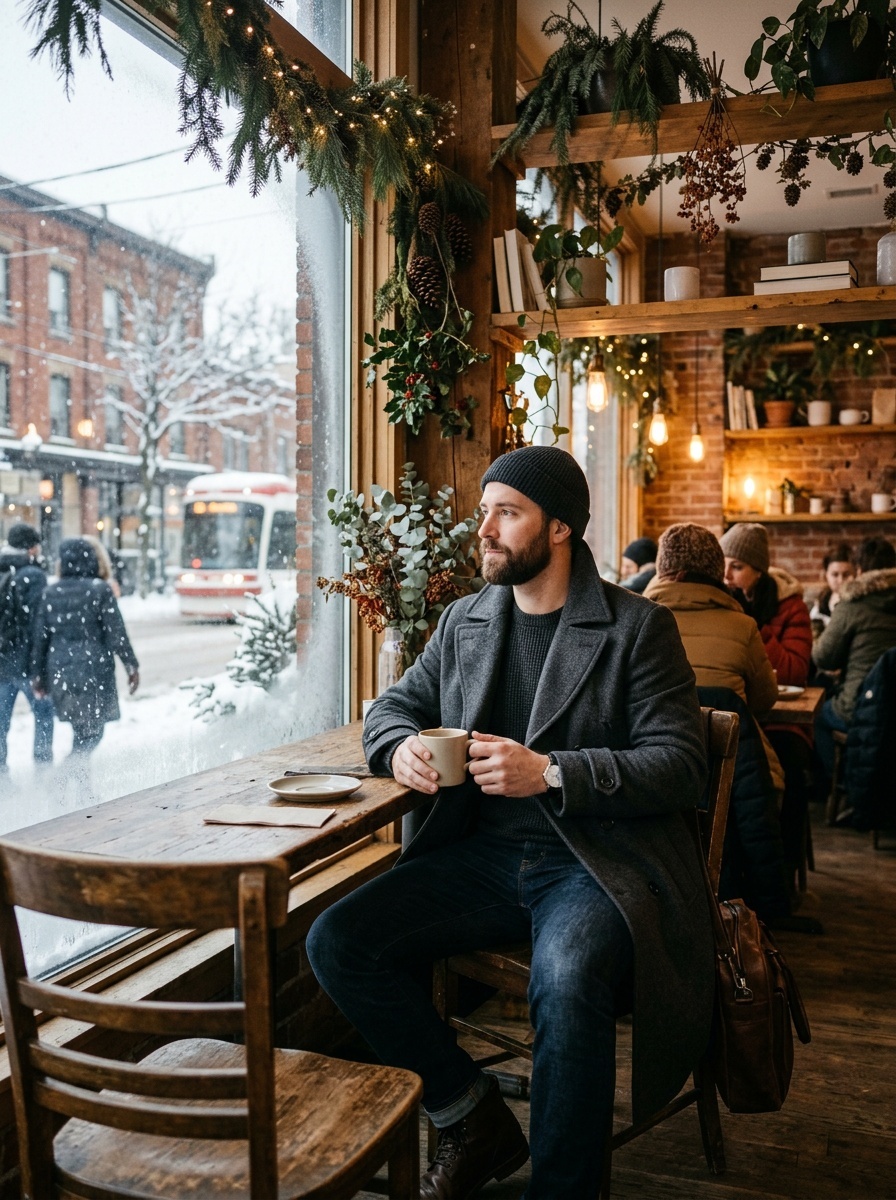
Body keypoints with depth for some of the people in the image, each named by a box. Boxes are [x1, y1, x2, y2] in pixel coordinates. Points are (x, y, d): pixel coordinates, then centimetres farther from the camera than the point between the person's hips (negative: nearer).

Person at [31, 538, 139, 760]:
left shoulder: (50, 592, 6)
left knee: (81, 729, 20)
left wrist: (38, 674, 16)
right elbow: (116, 633, -8)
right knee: (91, 730, 0)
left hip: (60, 670, 5)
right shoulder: (100, 589, -7)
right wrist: (132, 666, -2)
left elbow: (40, 638, 8)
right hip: (94, 669, -5)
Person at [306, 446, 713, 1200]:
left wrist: (550, 772, -20)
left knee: (567, 982, -37)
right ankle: (470, 1115, 5)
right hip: (481, 854, 5)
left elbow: (681, 765, -8)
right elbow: (393, 708, 23)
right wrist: (401, 747, -3)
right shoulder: (464, 621, 15)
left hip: (592, 862, -5)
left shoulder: (638, 627, -1)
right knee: (335, 942, -14)